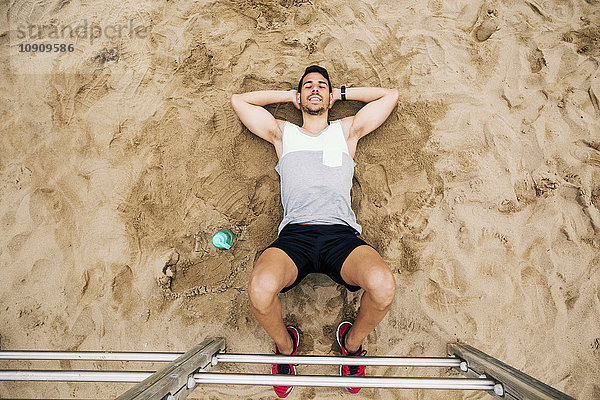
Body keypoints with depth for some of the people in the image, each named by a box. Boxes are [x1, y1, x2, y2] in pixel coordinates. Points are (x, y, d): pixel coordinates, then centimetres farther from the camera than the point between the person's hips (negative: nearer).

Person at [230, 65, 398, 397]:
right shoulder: (282, 132, 25)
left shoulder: (347, 130, 25)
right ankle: (285, 344, 5)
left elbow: (390, 95, 27)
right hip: (295, 233, 0)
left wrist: (341, 93, 31)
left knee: (383, 286, -32)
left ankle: (353, 341, 5)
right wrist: (289, 94, 31)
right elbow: (239, 100, 28)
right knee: (260, 290, -33)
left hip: (341, 233, 1)